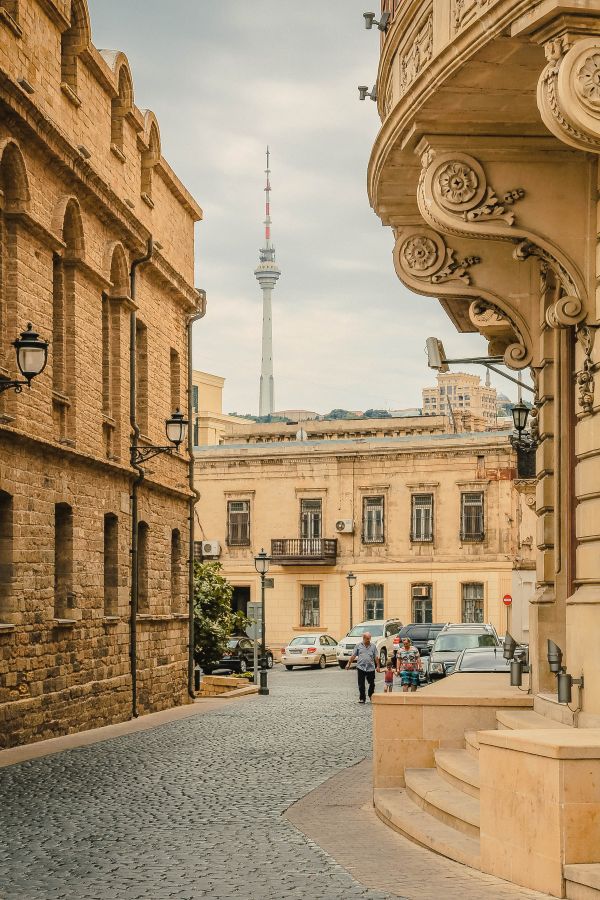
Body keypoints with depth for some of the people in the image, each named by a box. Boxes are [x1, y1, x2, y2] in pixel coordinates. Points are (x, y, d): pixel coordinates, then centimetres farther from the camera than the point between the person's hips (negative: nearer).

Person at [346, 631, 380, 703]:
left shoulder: (373, 646, 8)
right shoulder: (358, 646, 7)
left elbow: (376, 657, 9)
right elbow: (353, 656, 8)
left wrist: (377, 666, 3)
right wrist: (349, 664, 4)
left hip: (371, 668, 1)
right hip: (361, 668, -1)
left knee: (372, 684, 7)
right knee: (361, 685, -1)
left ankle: (371, 696, 29)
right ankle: (362, 698, 7)